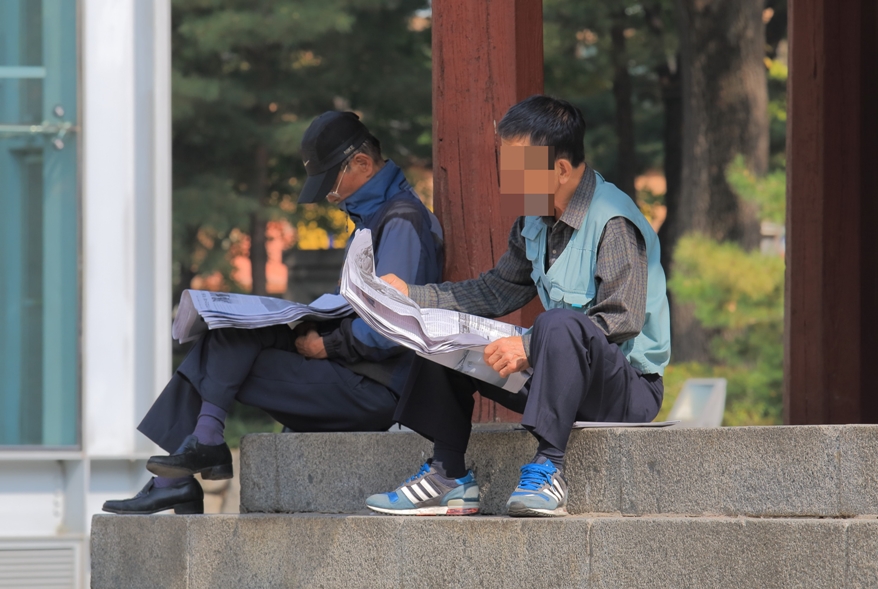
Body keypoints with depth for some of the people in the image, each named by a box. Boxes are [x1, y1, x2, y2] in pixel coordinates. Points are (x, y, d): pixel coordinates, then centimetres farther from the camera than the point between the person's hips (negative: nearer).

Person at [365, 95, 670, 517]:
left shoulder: (613, 222, -19)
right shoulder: (535, 222, 9)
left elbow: (622, 321, -26)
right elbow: (498, 290, 17)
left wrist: (530, 348, -31)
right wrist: (410, 295, 6)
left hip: (629, 384, -9)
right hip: (563, 374, 9)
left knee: (559, 323, -39)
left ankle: (548, 468, -34)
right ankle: (449, 475, 2)